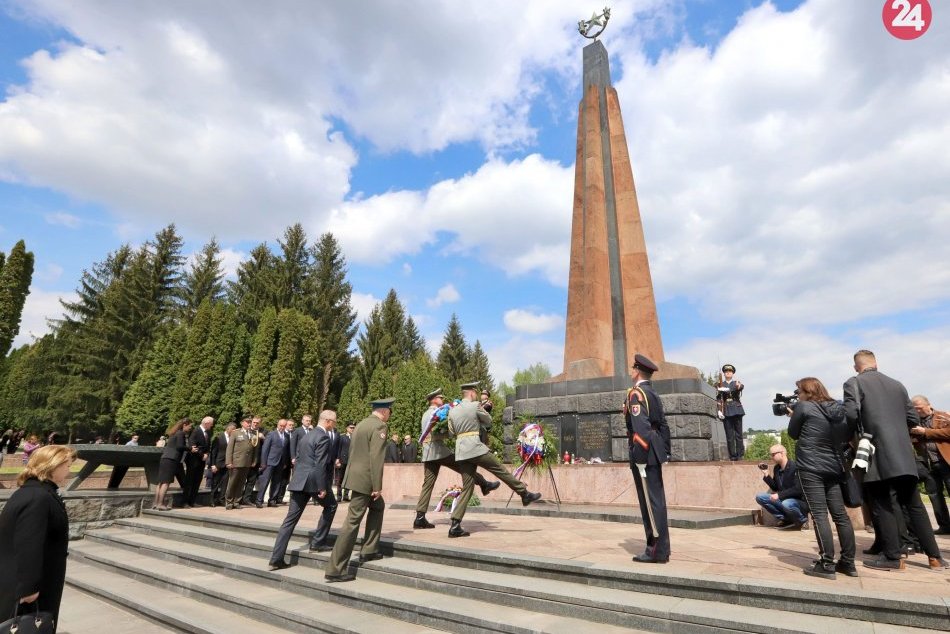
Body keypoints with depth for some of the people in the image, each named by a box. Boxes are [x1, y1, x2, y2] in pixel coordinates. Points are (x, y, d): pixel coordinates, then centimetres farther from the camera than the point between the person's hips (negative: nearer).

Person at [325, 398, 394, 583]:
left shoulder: (361, 424, 13)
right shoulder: (379, 426, -14)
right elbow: (376, 458, -20)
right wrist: (377, 486, -15)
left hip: (354, 475, 9)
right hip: (365, 479, -9)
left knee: (378, 507, 24)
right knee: (352, 522, -4)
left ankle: (369, 551, 27)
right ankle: (334, 570, 2)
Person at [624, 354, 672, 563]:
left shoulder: (636, 393, -13)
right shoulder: (653, 394, 15)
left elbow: (641, 428, -22)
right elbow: (663, 425, 17)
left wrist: (640, 459, -21)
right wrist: (665, 451, 20)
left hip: (645, 454, -9)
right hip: (655, 453, 9)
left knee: (650, 502, -3)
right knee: (656, 500, 13)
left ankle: (656, 551, 5)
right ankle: (661, 548, 22)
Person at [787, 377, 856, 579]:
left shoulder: (804, 407, -6)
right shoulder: (839, 409, 11)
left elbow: (793, 433, 3)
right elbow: (848, 436, 20)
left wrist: (794, 416, 16)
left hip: (811, 468, -6)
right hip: (834, 468, 6)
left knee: (820, 515, -6)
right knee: (840, 514, 12)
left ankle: (827, 565, -6)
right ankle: (848, 562, 18)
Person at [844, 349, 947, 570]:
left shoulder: (854, 383, -5)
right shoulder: (897, 384, 13)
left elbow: (850, 414, -16)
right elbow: (913, 419, 13)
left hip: (877, 455, -6)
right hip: (904, 455, 6)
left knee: (881, 506, 2)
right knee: (914, 504, 16)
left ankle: (892, 557, 6)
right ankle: (935, 556, 21)